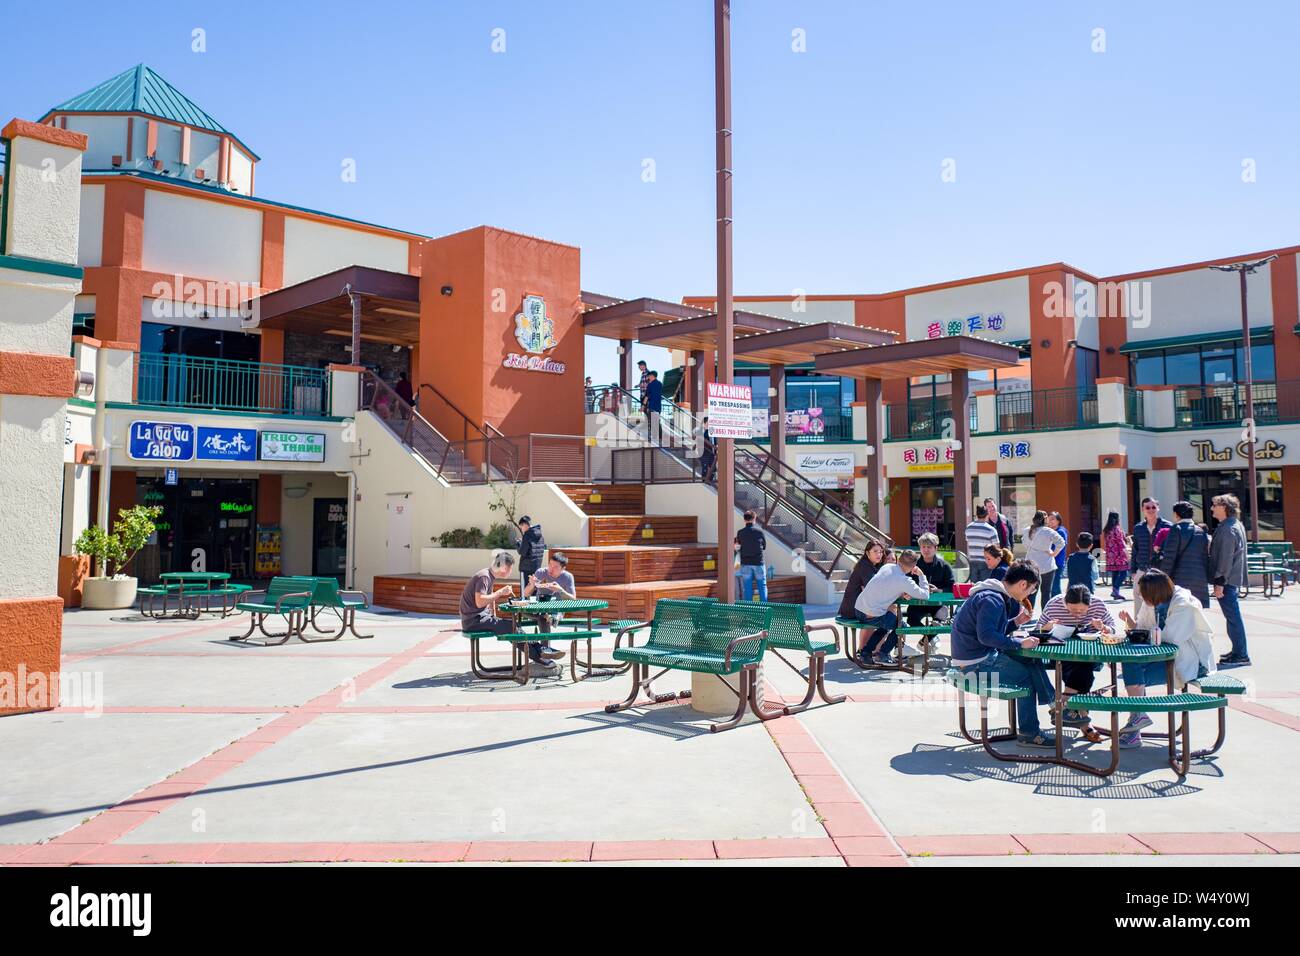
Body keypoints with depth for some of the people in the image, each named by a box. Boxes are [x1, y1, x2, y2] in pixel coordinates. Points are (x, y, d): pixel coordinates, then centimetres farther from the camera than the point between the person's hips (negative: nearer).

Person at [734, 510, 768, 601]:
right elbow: (764, 547, 6)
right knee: (762, 586, 8)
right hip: (758, 563, -1)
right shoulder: (759, 532, -6)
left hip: (745, 564, 1)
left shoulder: (740, 533, -5)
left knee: (748, 587, 5)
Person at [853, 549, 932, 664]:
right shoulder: (905, 581, -14)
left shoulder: (886, 566, 5)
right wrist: (921, 575, 5)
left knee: (885, 626, 32)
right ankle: (882, 655, 12)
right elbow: (925, 595, -5)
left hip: (858, 609, 7)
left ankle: (865, 653, 28)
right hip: (871, 615, -7)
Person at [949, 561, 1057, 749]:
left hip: (984, 655, 10)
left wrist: (1016, 621, 8)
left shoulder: (997, 595, 13)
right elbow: (986, 635, -30)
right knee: (1025, 675, -8)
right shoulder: (991, 599, -20)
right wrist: (1020, 643, -26)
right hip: (975, 663, -10)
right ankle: (1028, 733, 3)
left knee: (1031, 661, 9)